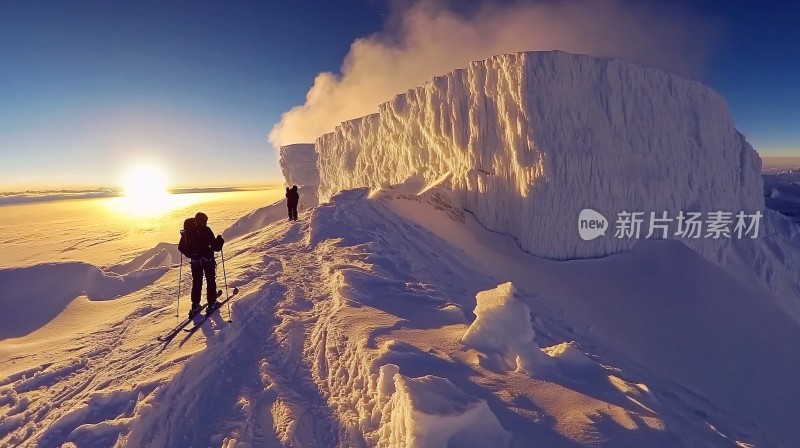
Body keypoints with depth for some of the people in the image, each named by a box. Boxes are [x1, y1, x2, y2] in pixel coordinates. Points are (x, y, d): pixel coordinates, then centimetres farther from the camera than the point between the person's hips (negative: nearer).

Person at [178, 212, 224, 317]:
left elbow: (181, 247, 5)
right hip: (208, 260, -4)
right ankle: (211, 304, 12)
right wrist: (220, 240, 1)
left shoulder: (187, 232, -1)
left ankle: (195, 305, 16)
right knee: (211, 282, 11)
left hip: (195, 261, 4)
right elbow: (216, 247, -18)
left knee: (196, 283, 15)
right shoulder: (206, 230, -16)